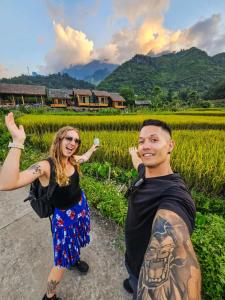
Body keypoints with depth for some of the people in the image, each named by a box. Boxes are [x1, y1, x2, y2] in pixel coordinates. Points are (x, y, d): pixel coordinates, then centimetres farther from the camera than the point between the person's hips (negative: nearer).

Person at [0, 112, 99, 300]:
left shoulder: (72, 160, -9)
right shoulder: (46, 166, -29)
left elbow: (85, 158, 15)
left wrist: (93, 148, 26)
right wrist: (17, 142, -47)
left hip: (81, 206, 7)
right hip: (64, 215, -6)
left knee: (76, 242, 32)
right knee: (62, 261, 13)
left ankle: (75, 259, 66)